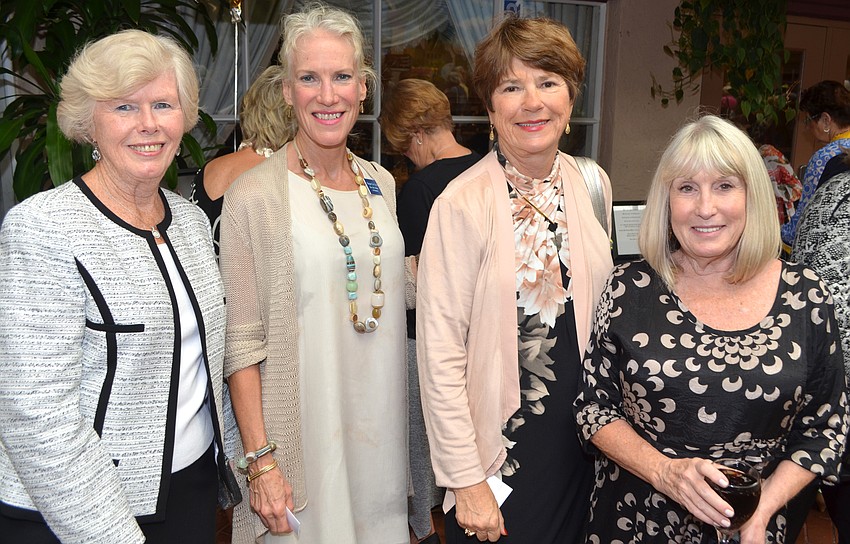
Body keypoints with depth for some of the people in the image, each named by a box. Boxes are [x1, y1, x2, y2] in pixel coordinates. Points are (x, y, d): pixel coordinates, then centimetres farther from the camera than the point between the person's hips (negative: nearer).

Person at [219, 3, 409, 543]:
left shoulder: (380, 183, 5)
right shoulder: (255, 195, -12)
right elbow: (242, 341, -12)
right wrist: (261, 460, -15)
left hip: (380, 421, 5)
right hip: (302, 432, -5)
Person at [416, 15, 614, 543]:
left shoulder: (592, 184, 0)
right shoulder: (462, 203, -18)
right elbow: (440, 355, -17)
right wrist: (465, 480, -15)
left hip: (582, 440, 5)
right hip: (499, 446, -5)